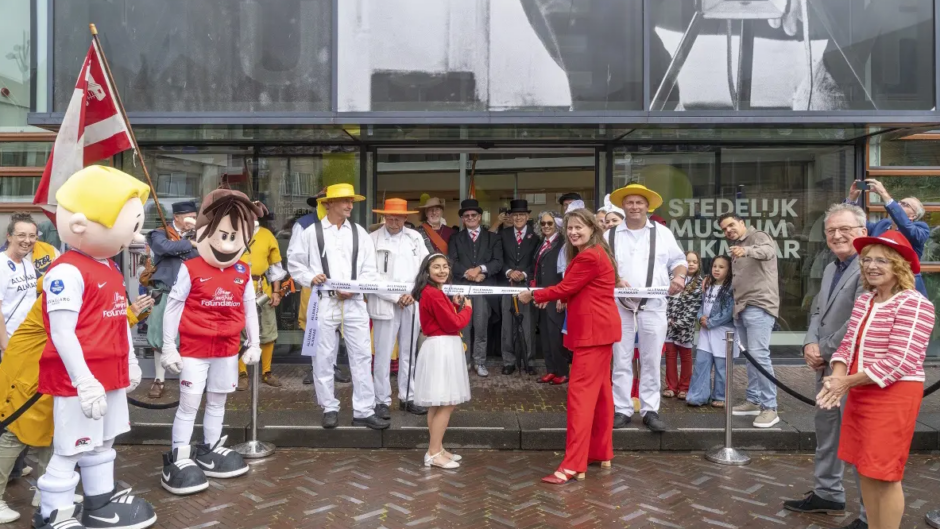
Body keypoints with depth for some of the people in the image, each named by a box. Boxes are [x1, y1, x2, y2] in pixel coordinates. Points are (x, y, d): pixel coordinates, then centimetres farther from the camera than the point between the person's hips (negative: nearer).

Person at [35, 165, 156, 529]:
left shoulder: (111, 271, 11)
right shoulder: (67, 273, -19)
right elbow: (61, 334, -21)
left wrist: (130, 363, 20)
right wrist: (84, 382, -21)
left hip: (110, 377, 10)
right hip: (79, 381, -9)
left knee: (101, 444, 20)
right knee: (69, 449, 2)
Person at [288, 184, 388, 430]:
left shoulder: (359, 233, 7)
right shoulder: (312, 232, 2)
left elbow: (370, 269, 5)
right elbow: (294, 262, 9)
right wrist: (310, 277, -8)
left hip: (354, 302, 2)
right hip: (324, 302, -1)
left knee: (362, 356, 1)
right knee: (323, 358, 6)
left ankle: (364, 411, 10)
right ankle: (330, 408, 22)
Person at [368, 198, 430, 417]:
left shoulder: (415, 237, 7)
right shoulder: (373, 239, -4)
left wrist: (413, 294, -7)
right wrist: (396, 297, -11)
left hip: (412, 304, 4)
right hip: (385, 305, -3)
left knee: (408, 353, 11)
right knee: (383, 355, 1)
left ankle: (407, 398, 22)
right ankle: (382, 401, 12)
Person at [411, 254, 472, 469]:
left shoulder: (435, 292, 15)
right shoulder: (433, 294, -17)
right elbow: (453, 323, -16)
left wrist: (456, 304, 4)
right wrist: (467, 308, -1)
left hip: (444, 349, 11)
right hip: (440, 350, -11)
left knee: (439, 404, 15)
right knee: (446, 404, -6)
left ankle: (437, 448, 23)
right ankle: (433, 454, 1)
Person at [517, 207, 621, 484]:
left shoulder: (589, 257, -17)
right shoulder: (595, 253, 18)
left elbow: (565, 288, -15)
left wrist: (533, 295, -3)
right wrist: (559, 298, 5)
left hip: (593, 330, -11)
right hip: (599, 328, 11)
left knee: (581, 394, -12)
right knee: (600, 391, 15)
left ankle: (573, 466, -11)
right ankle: (601, 453, 26)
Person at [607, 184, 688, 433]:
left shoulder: (662, 233, 8)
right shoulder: (611, 234, 7)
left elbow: (679, 260, 11)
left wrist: (679, 276, -9)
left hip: (653, 306, 0)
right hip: (620, 305, 0)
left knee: (651, 361, 4)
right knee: (621, 361, 4)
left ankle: (650, 410, 12)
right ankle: (622, 410, 11)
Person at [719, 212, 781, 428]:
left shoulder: (759, 237, -4)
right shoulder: (736, 248, 22)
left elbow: (768, 251, -28)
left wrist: (747, 250, -47)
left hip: (759, 306, -9)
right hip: (741, 309, 9)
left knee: (759, 355, -15)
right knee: (749, 356, 13)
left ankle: (770, 407, -11)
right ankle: (754, 401, 22)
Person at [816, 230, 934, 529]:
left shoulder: (914, 305, -15)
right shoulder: (864, 301, 9)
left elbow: (900, 361, -22)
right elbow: (847, 344, 9)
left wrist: (847, 382, -19)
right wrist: (837, 376, -11)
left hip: (893, 396, -7)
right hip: (860, 393, 8)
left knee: (883, 474, -1)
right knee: (865, 470, 15)